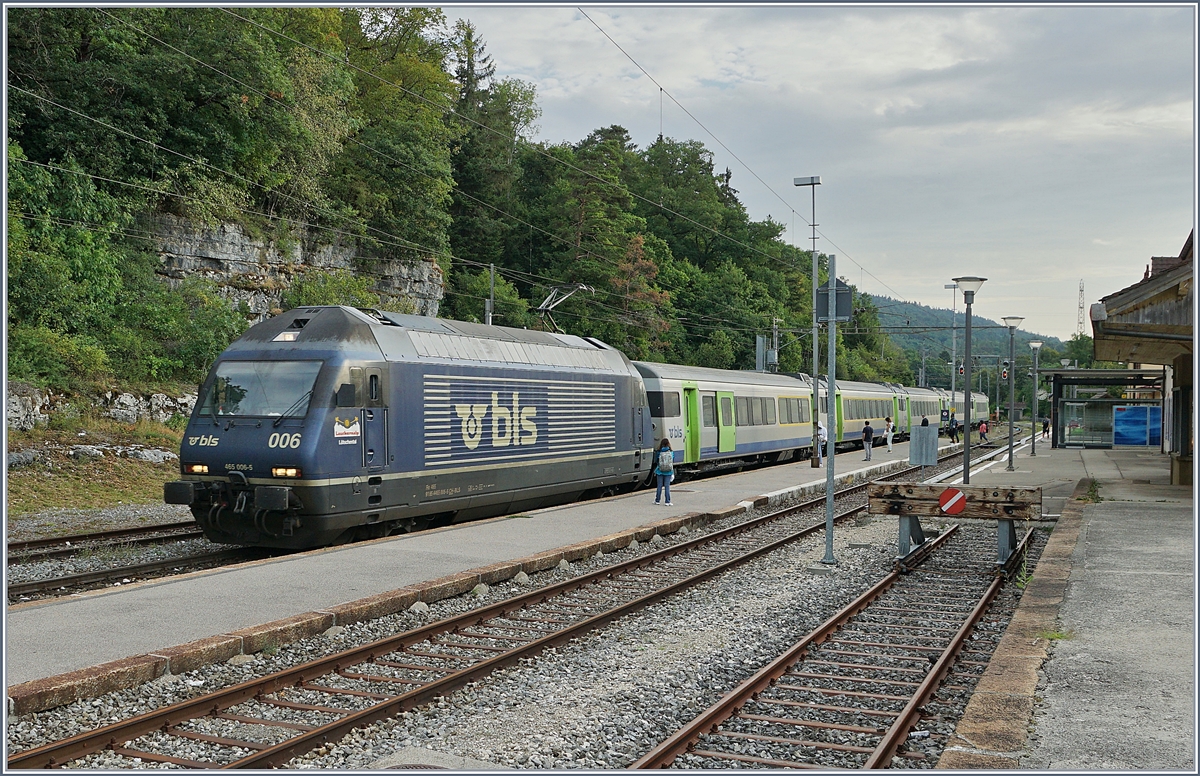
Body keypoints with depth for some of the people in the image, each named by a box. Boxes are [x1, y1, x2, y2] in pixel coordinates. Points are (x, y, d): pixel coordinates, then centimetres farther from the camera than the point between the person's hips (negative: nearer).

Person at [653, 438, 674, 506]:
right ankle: (668, 502, 0)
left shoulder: (659, 452, -8)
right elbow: (673, 462, 2)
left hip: (660, 471, 0)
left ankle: (657, 500, 19)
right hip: (668, 472, 0)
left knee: (659, 486, 10)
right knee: (667, 486, 3)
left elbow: (656, 461, -1)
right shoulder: (671, 452, -5)